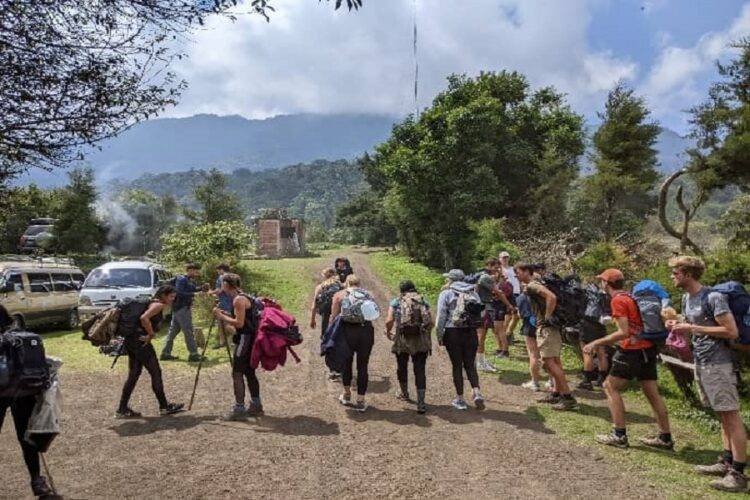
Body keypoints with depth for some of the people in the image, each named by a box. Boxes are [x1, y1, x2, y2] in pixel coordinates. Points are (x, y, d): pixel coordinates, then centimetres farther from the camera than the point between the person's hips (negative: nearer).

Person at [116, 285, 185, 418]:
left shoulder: (153, 303, 19)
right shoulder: (159, 305, -9)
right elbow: (144, 318, -25)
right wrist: (151, 334, -15)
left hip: (130, 340, 9)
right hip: (140, 341, -9)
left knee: (134, 375, 13)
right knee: (156, 372, 0)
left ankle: (122, 409, 16)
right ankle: (164, 407, 9)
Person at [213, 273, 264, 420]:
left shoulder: (238, 299, -16)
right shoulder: (243, 297, 14)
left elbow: (239, 323, -21)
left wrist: (221, 316, -12)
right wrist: (225, 315, 13)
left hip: (245, 339, -10)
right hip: (251, 339, 10)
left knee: (237, 373, -7)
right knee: (249, 372, 16)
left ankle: (239, 409, -6)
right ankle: (256, 405, 23)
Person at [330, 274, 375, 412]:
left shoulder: (340, 295, 9)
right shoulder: (367, 294, 14)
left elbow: (333, 316, 1)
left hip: (348, 331, -1)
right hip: (366, 330, 1)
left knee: (346, 362, 20)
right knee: (363, 366, 11)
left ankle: (347, 395, 32)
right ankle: (361, 401, 17)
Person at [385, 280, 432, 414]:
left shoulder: (396, 301, 5)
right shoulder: (423, 301, 11)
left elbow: (389, 320, -7)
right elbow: (431, 322, 3)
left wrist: (388, 332, 11)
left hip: (403, 339, -1)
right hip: (421, 341, 1)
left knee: (402, 367, 21)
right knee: (420, 370, 4)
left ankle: (404, 394, 41)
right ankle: (421, 403, -1)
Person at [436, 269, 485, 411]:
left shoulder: (446, 294, -4)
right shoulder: (472, 293, 7)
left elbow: (441, 317, -8)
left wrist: (439, 336, -2)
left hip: (453, 333, -3)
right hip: (471, 332, 3)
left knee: (457, 366, 7)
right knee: (470, 365, 12)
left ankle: (460, 399, 13)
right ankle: (477, 393, -5)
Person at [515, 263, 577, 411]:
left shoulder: (532, 285, -14)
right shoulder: (535, 284, 16)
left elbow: (552, 297, -29)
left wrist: (547, 316, -20)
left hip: (546, 327, -11)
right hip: (547, 327, 11)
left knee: (549, 362, -10)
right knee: (554, 361, 14)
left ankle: (568, 397, -8)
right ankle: (556, 393, 22)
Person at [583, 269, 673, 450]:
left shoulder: (618, 300, -12)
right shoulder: (632, 297, 14)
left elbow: (624, 332, -19)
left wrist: (596, 343, -15)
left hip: (632, 351, -9)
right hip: (648, 349, 9)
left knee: (611, 387, 1)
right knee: (652, 392, 11)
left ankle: (619, 435, 0)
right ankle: (665, 438, 16)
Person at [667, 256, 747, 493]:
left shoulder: (713, 298, -15)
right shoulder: (686, 298, 12)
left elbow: (732, 332, -18)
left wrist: (693, 328, -19)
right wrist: (679, 326, 2)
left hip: (718, 364, -9)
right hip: (701, 363, 9)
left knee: (731, 415, -5)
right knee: (722, 415, 14)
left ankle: (738, 473, -2)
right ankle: (726, 463, 20)